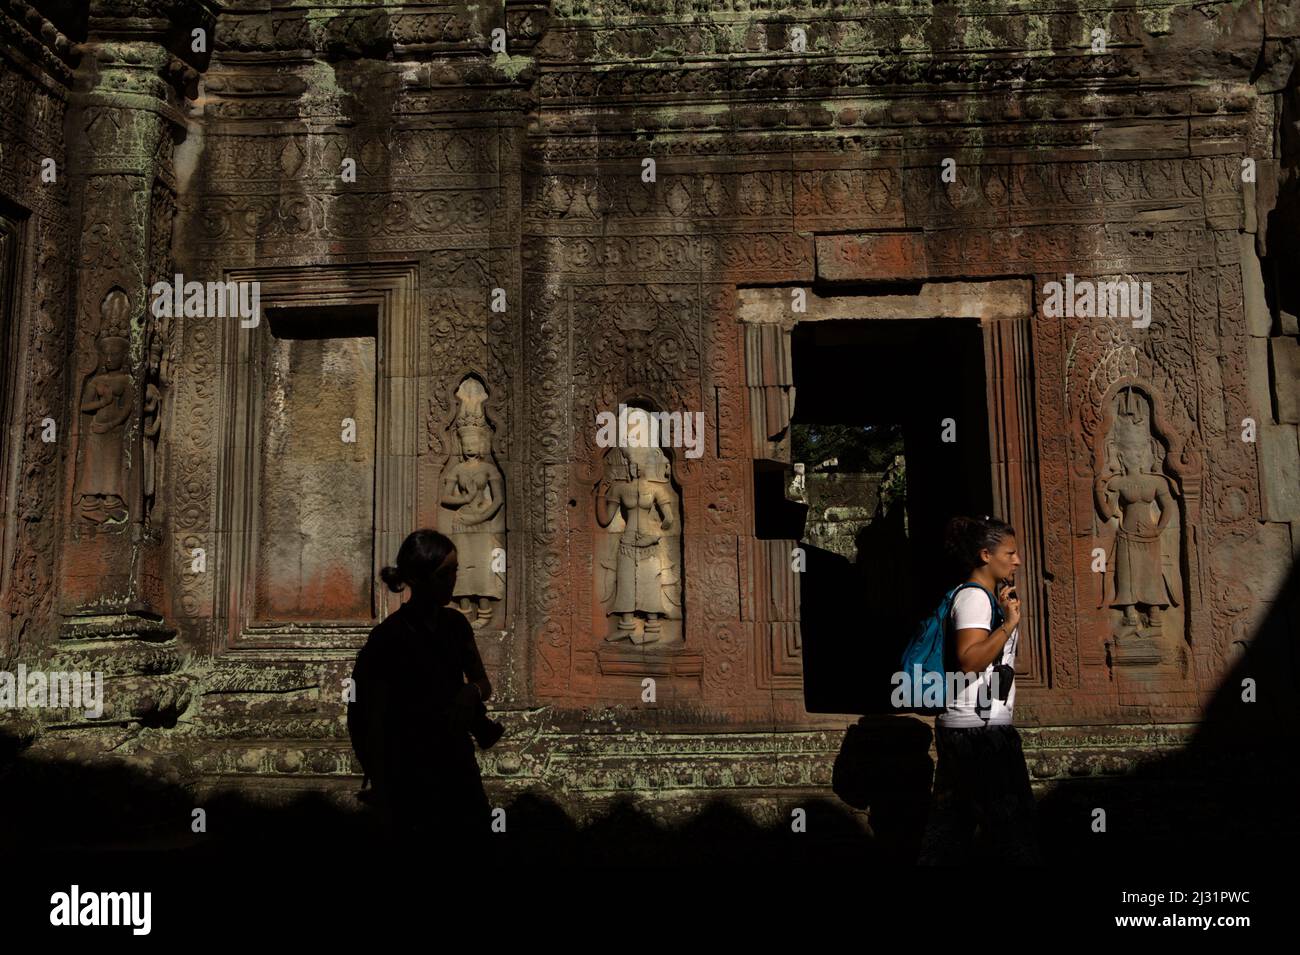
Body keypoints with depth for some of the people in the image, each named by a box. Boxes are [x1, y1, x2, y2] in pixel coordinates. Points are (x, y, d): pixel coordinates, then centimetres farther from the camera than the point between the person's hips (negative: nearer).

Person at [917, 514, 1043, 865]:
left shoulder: (977, 596, 18)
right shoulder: (975, 597, -13)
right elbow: (970, 659, -25)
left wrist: (1003, 610, 26)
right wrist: (1009, 625, -29)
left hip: (960, 728, 10)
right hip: (981, 729, -10)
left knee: (951, 821, 11)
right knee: (1014, 823, -4)